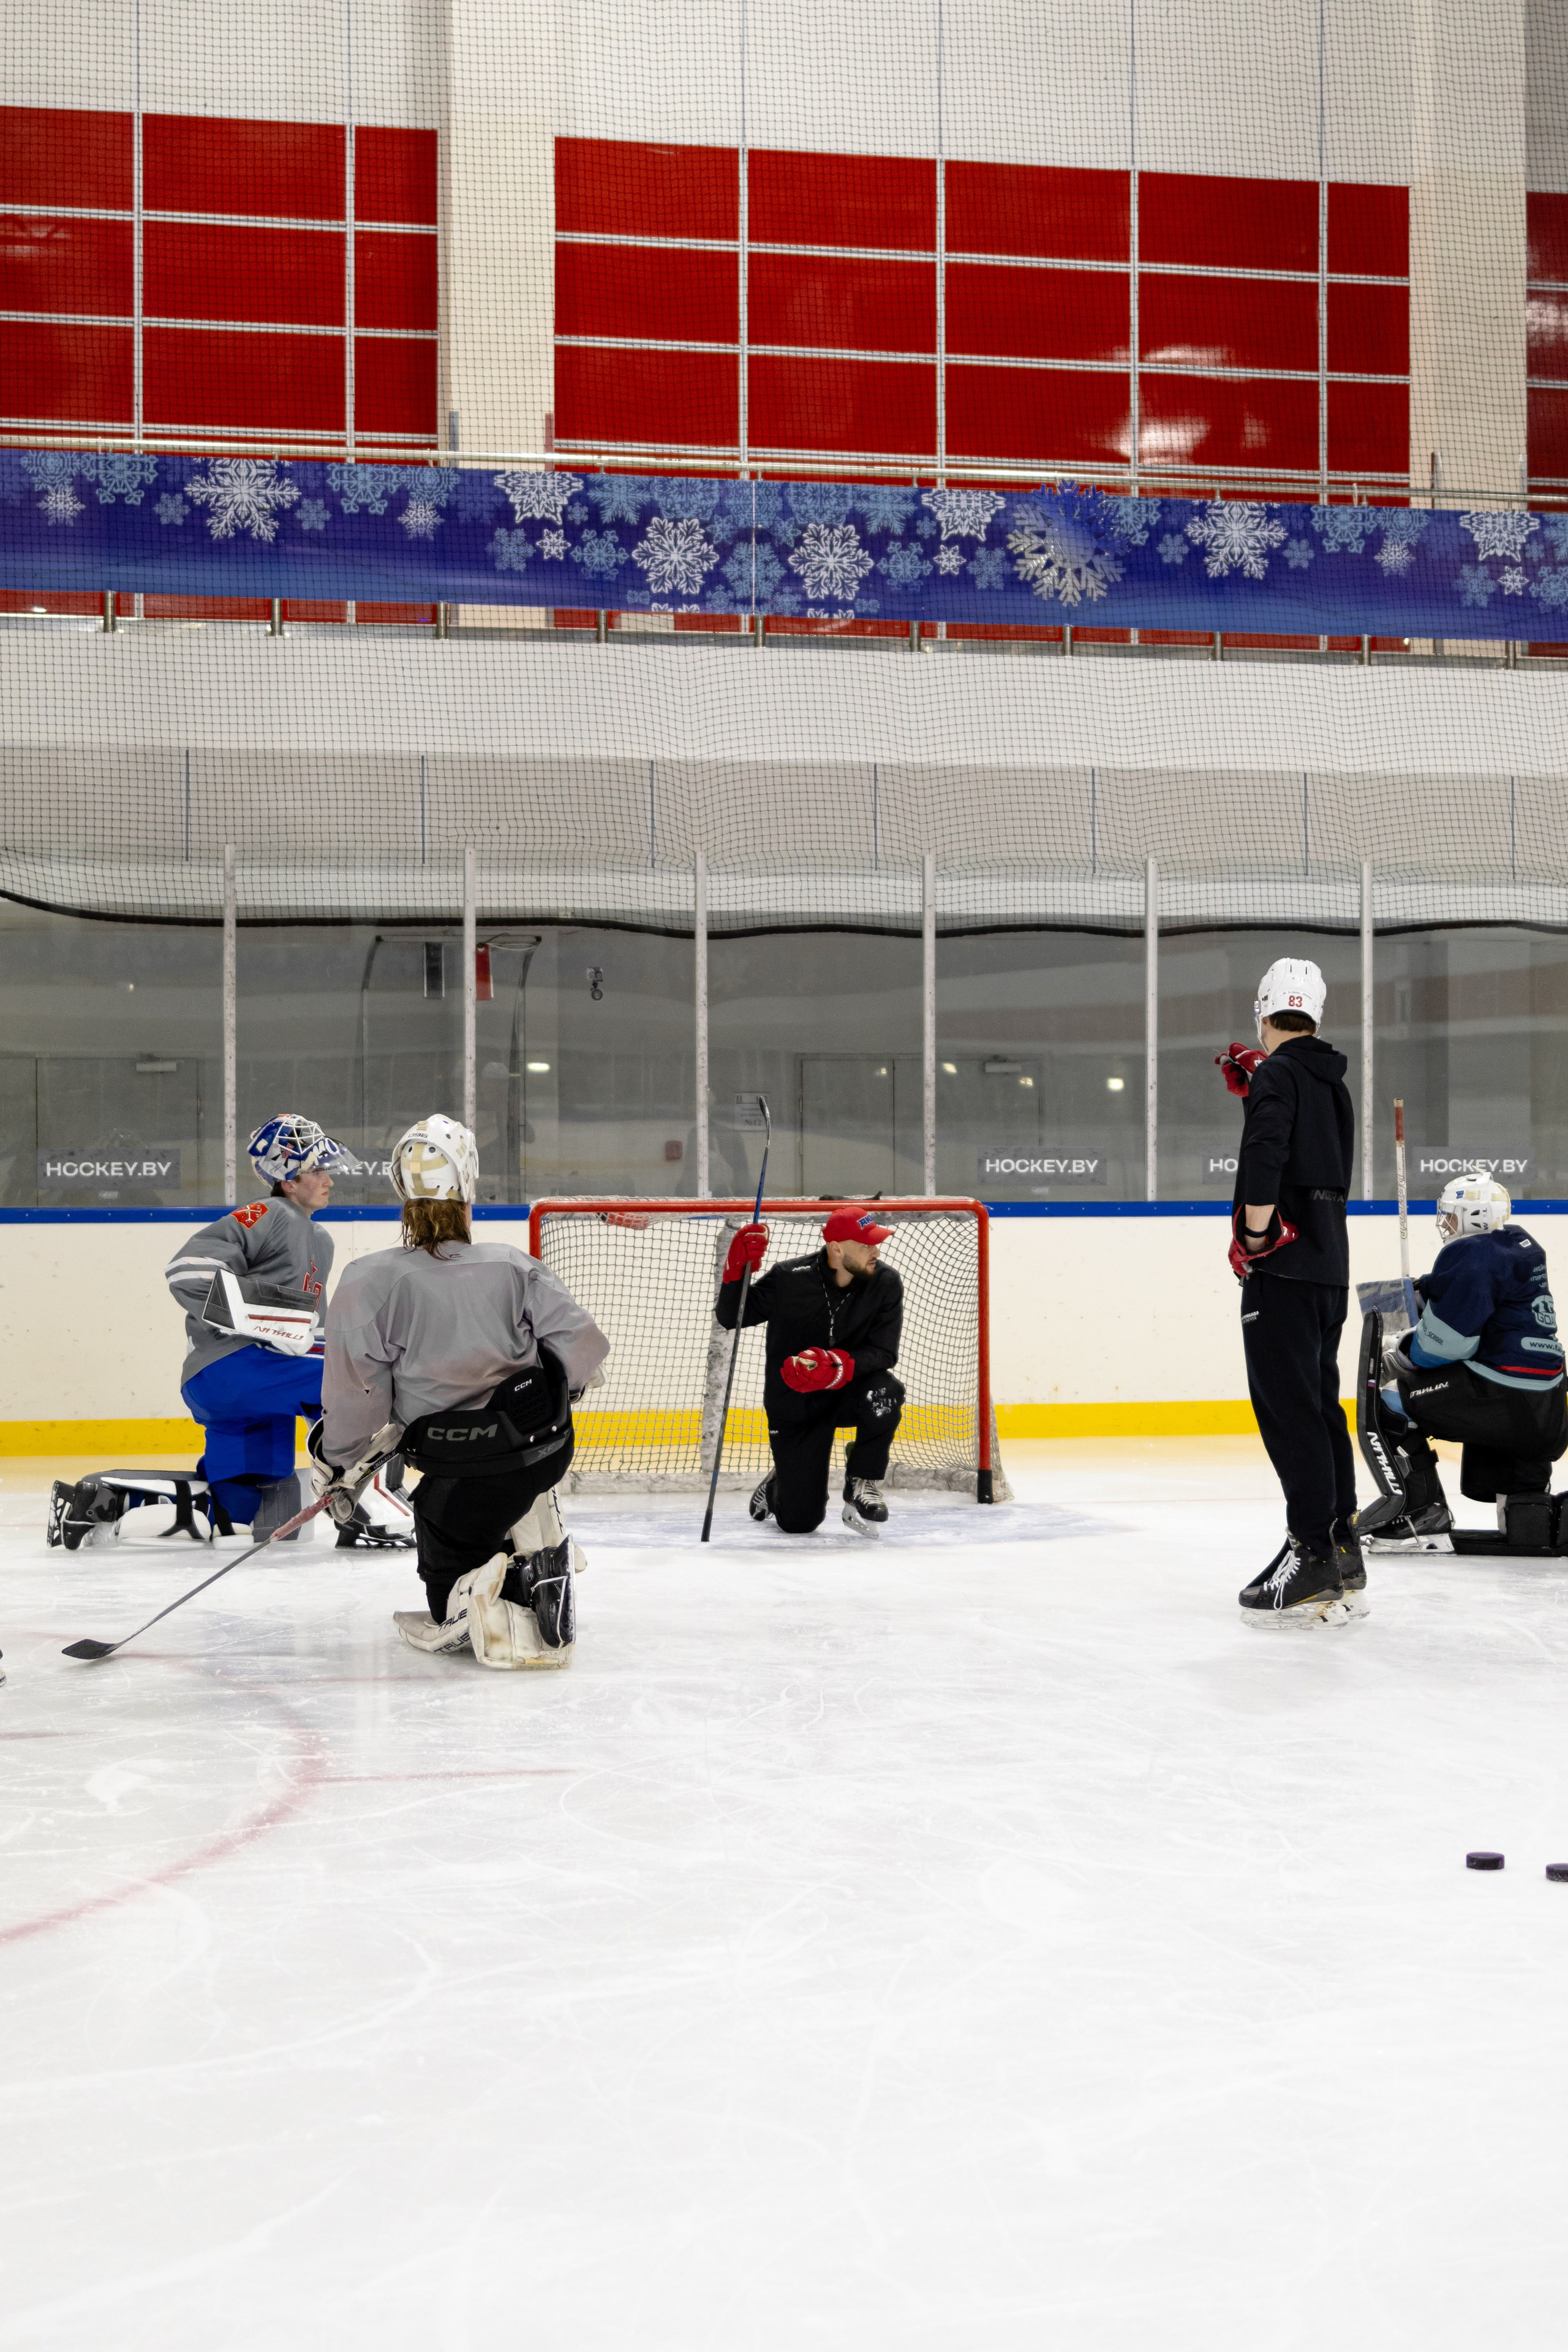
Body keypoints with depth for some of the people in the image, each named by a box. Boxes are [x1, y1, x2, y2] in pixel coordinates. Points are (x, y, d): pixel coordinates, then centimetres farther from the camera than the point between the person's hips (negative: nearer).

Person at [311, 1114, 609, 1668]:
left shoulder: (369, 1282, -9)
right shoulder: (514, 1267, -3)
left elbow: (358, 1389, -9)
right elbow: (583, 1349, -4)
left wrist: (340, 1466, 8)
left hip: (464, 1479, -4)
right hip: (548, 1449, 4)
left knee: (450, 1593, 14)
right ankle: (541, 1551, 26)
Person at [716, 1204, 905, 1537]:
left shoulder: (885, 1283, -13)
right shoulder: (788, 1279, -17)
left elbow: (884, 1353, -18)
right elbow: (730, 1318, -8)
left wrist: (837, 1365, -37)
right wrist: (737, 1270, -27)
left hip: (848, 1392, 1)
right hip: (793, 1407, -1)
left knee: (884, 1390, -36)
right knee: (799, 1521, -7)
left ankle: (862, 1485, -12)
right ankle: (780, 1483, 33)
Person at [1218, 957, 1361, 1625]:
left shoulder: (1278, 1074, -10)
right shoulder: (1330, 1081, 17)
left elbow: (1265, 1156, -23)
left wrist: (1253, 1237, -16)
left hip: (1285, 1266, -9)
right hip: (1330, 1265, 9)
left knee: (1290, 1411, -9)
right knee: (1320, 1405, 14)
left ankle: (1312, 1559, -12)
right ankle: (1344, 1557, 18)